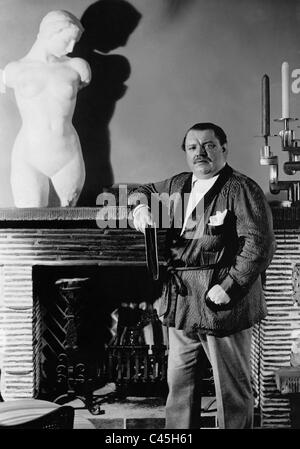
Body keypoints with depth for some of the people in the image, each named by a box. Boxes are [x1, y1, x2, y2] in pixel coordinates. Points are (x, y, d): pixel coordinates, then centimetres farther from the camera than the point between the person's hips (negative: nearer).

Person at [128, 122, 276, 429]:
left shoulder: (242, 190, -10)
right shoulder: (178, 186, 12)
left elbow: (260, 246, -18)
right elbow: (145, 191, 31)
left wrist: (227, 288, -21)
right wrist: (140, 205, 7)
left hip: (222, 303, -7)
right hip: (182, 304, 7)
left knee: (232, 387, 5)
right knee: (179, 383, 17)